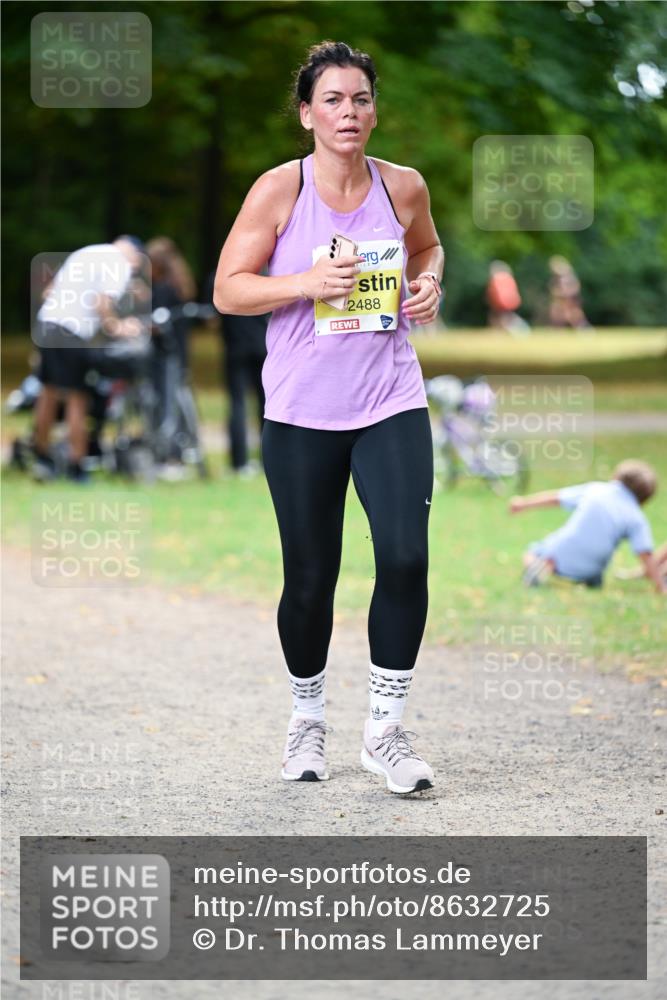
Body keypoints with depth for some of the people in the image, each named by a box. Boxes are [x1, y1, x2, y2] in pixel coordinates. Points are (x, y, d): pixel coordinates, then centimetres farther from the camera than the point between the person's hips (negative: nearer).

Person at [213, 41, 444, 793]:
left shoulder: (402, 187, 0)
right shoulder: (280, 189, -7)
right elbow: (227, 289, -6)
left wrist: (429, 282, 0)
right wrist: (306, 283, -20)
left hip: (391, 404, 2)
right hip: (302, 414, -1)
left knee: (405, 557, -13)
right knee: (311, 578, 5)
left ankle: (385, 729, 1)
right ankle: (306, 717, 29)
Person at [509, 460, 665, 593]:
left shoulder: (595, 489, 9)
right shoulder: (638, 520, 1)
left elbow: (555, 498, 16)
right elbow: (646, 555, -8)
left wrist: (524, 503, 27)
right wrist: (661, 588, -5)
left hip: (561, 552, 0)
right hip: (588, 571, 0)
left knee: (531, 554, 25)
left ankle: (545, 564, -12)